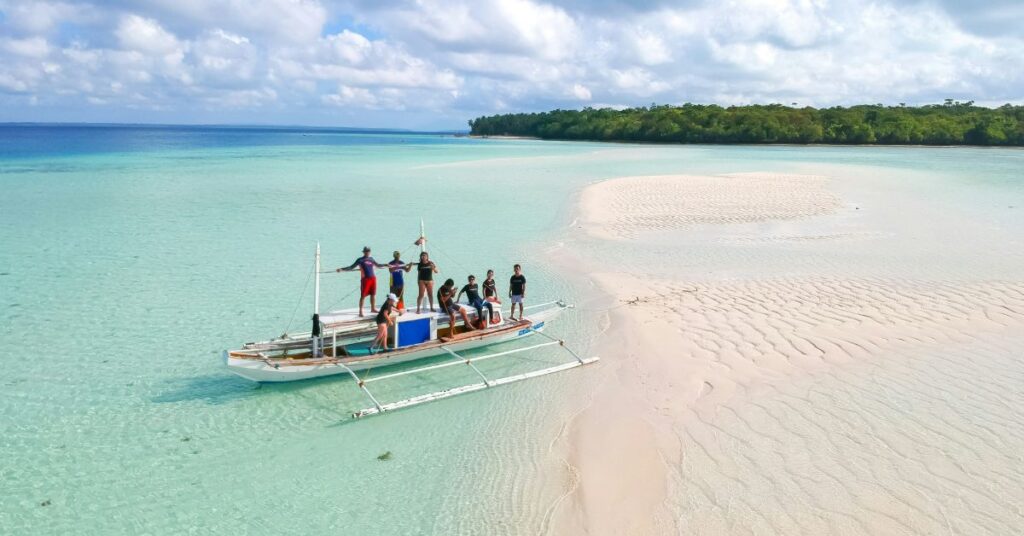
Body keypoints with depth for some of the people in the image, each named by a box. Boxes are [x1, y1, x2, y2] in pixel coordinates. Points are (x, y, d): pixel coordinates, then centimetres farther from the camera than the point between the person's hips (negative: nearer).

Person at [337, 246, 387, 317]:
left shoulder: (371, 259, 14)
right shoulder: (360, 260, 0)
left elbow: (378, 265, 30)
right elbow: (351, 267, -2)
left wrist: (385, 265, 30)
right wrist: (342, 269, -12)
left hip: (373, 278, 5)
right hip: (365, 279, -5)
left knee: (373, 294, 11)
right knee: (363, 295, -4)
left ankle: (373, 308, 25)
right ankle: (360, 311, 0)